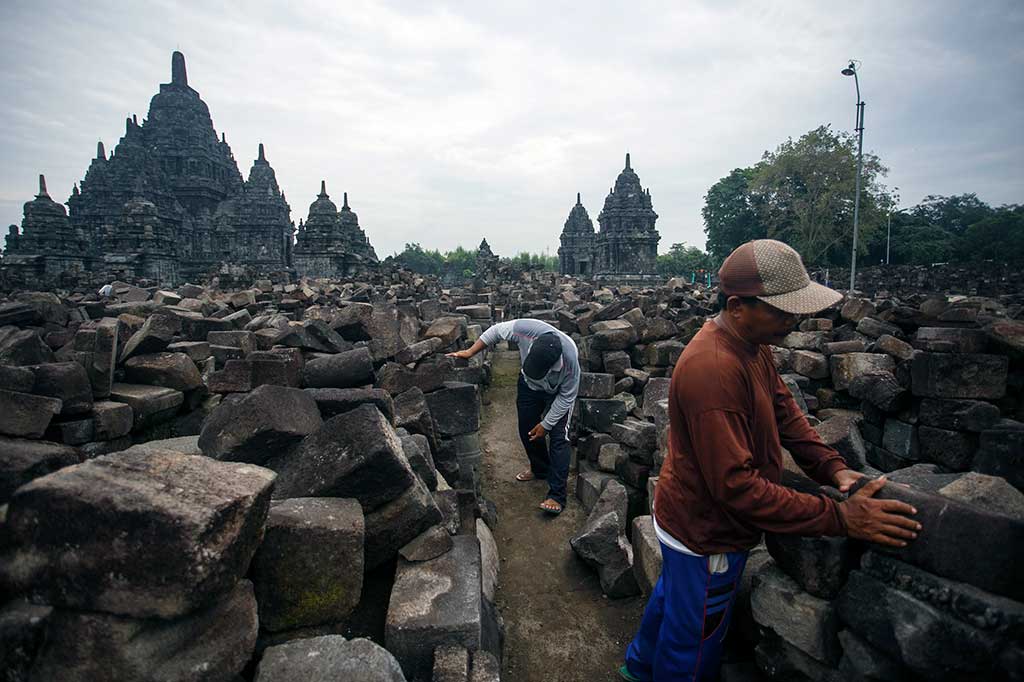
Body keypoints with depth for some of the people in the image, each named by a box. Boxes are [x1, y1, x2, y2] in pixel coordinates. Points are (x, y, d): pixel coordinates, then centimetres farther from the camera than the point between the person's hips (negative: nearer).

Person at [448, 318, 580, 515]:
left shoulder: (570, 360, -41)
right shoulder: (526, 329, -39)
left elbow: (567, 397, -24)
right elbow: (496, 330, -17)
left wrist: (546, 424, -17)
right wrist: (470, 352, -18)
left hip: (558, 392, -4)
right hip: (528, 384, 4)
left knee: (559, 437, -12)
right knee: (527, 430, 11)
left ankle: (557, 496, -5)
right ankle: (540, 469, 36)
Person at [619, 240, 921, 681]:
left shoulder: (752, 345, -2)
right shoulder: (713, 370, -35)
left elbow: (785, 412, 2)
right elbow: (736, 486, -34)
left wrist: (832, 467, -12)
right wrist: (840, 518, -29)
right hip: (705, 537, -10)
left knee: (672, 594, 33)